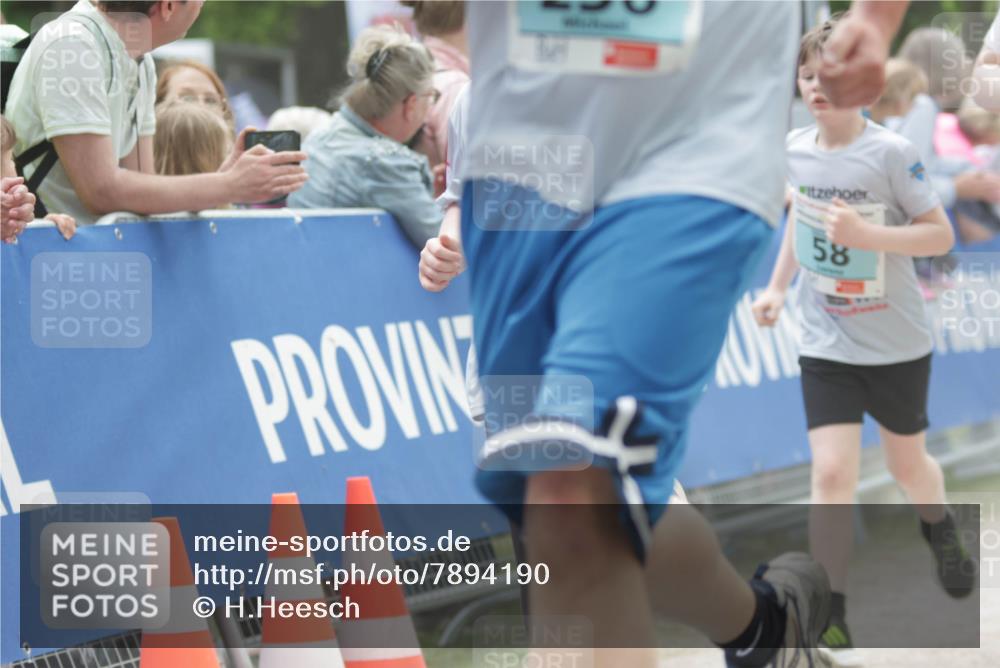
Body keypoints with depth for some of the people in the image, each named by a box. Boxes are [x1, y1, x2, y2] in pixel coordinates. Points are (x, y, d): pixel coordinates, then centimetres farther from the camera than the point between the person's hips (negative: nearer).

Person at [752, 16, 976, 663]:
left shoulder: (891, 153, -18)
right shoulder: (796, 149, -3)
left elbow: (942, 235, -16)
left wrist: (866, 234, -29)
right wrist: (778, 286, 9)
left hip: (898, 343, -2)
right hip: (826, 344, 2)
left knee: (907, 462, 17)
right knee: (832, 473, -12)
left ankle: (941, 530, 53)